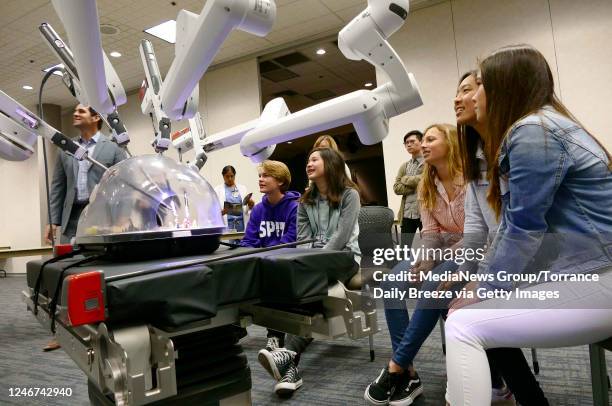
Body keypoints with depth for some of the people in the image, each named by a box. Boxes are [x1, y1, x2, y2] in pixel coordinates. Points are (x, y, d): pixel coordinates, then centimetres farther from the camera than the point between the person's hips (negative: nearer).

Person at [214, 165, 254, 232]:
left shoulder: (242, 188, 13)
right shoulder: (217, 190, 7)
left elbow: (246, 210, 13)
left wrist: (250, 206, -9)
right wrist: (221, 212, -22)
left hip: (241, 223, 2)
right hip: (226, 224, -2)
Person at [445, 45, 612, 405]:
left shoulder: (533, 131, -16)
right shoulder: (534, 127, 16)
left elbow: (525, 228, -19)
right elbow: (516, 224, 14)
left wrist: (482, 292, -9)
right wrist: (482, 281, 8)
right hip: (580, 273, 10)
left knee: (463, 326, -16)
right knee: (476, 312, 11)